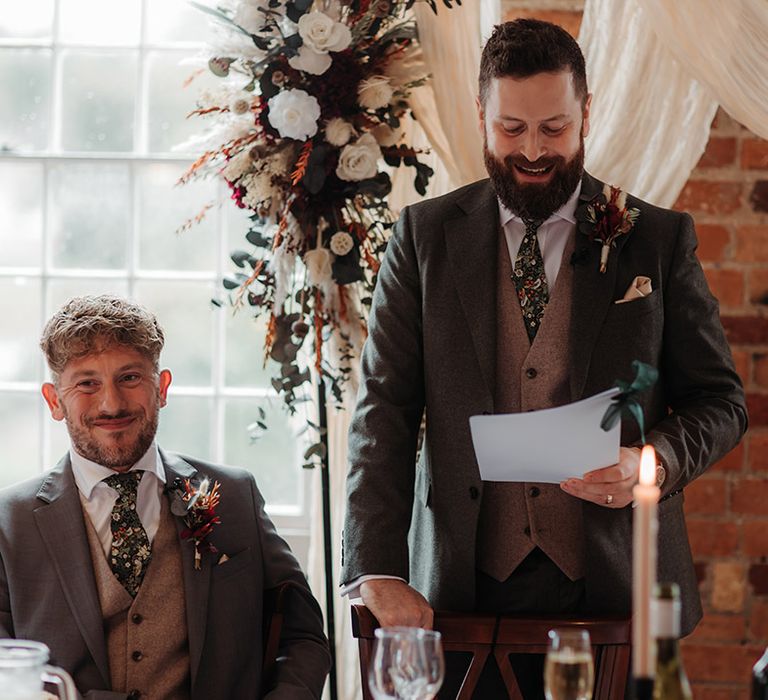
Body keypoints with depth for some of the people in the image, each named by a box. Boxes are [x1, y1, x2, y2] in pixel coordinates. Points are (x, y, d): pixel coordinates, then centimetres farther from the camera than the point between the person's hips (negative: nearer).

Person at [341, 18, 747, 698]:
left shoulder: (661, 240, 5)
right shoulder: (425, 235, 6)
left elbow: (720, 400, 9)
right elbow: (385, 410, 0)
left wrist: (656, 461, -14)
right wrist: (378, 573, -12)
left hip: (616, 588, 0)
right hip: (465, 587, 0)